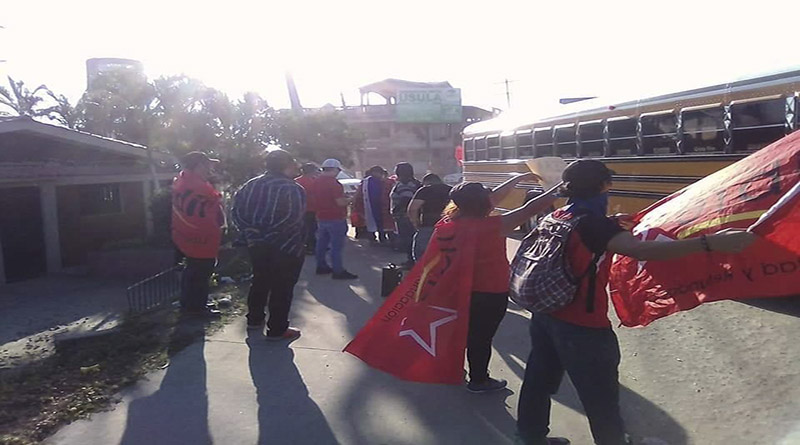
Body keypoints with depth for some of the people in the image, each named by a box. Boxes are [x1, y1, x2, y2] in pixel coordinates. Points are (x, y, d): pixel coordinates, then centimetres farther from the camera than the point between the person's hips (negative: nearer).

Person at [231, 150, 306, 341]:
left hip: (257, 245, 7)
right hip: (286, 248, -7)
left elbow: (237, 210, 1)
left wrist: (250, 233, -3)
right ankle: (277, 329, 11)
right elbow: (293, 219, -26)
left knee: (260, 282, 22)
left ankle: (254, 319, 35)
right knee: (282, 288, 4)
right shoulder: (293, 189, -15)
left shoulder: (252, 185, 5)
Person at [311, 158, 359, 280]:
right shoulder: (333, 183, -19)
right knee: (336, 246, -3)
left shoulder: (316, 182, 8)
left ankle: (321, 266, 25)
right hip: (335, 218, -8)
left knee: (322, 243, 16)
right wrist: (349, 200, -2)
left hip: (321, 218, 8)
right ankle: (338, 272, 1)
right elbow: (341, 202, -24)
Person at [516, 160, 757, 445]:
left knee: (540, 378, 23)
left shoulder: (555, 217, 4)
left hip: (545, 314, 9)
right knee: (601, 396, 11)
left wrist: (610, 225, 18)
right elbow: (639, 250, -39)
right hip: (582, 327, -9)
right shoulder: (593, 223, -21)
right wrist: (709, 243, -45)